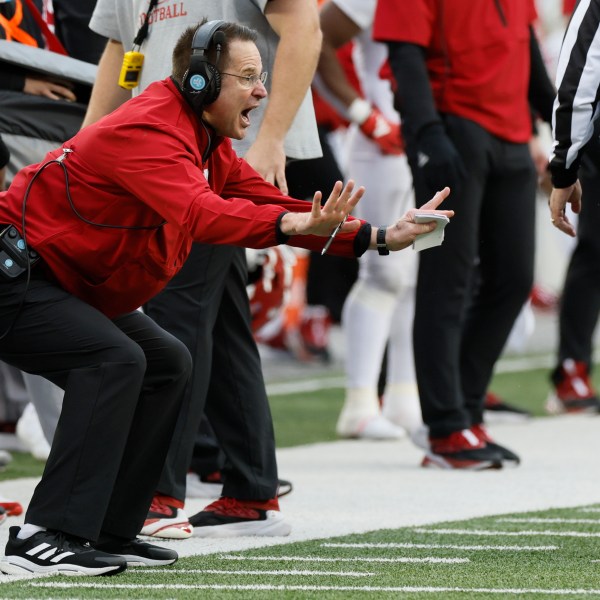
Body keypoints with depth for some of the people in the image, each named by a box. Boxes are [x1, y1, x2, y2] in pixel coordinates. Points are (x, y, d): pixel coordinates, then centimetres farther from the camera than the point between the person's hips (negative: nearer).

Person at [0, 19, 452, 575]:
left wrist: (382, 237, -2)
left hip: (67, 286, 11)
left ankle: (109, 533, 9)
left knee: (166, 363, 9)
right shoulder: (148, 131, -24)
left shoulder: (210, 148, 9)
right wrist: (292, 224, -55)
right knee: (115, 360, -26)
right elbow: (197, 212, -41)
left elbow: (274, 205, 7)